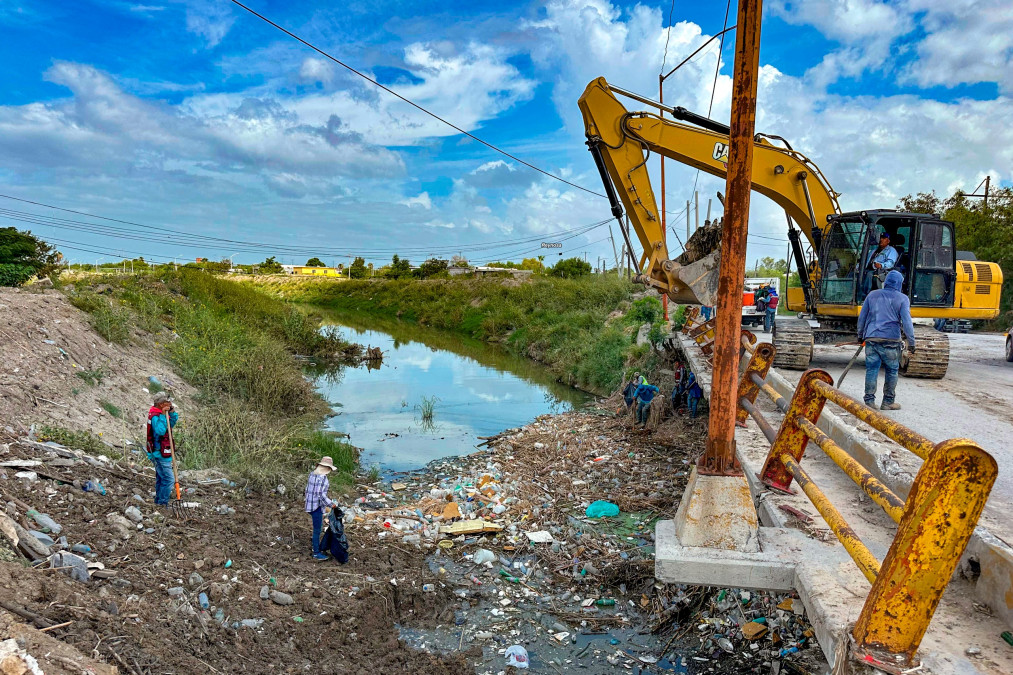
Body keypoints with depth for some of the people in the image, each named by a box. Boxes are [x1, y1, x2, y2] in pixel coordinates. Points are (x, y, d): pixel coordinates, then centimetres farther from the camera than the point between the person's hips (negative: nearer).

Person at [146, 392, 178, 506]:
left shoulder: (162, 414, 9)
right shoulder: (155, 416, -20)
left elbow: (171, 424, 19)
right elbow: (160, 431, -34)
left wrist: (172, 412, 6)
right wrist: (163, 415, -31)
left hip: (159, 453, 11)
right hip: (160, 453, -11)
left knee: (160, 477, 19)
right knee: (169, 478, -9)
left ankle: (158, 500, 30)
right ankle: (162, 503, -4)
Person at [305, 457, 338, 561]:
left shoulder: (312, 474, 6)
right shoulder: (323, 477, -21)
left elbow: (307, 490, 13)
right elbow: (321, 494, -26)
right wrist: (331, 504, -17)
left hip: (310, 504, 9)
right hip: (317, 506, -9)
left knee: (318, 527, 23)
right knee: (317, 530, 3)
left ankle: (316, 547, 36)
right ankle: (316, 553, 14)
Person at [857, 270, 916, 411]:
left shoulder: (872, 295, 12)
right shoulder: (902, 299, 2)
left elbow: (862, 317, 15)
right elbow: (906, 322, -5)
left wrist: (860, 335, 26)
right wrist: (911, 342, -1)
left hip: (871, 339, 3)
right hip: (890, 340, -3)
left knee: (871, 370, 3)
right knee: (892, 371, 9)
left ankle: (869, 401, 0)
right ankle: (888, 402, 12)